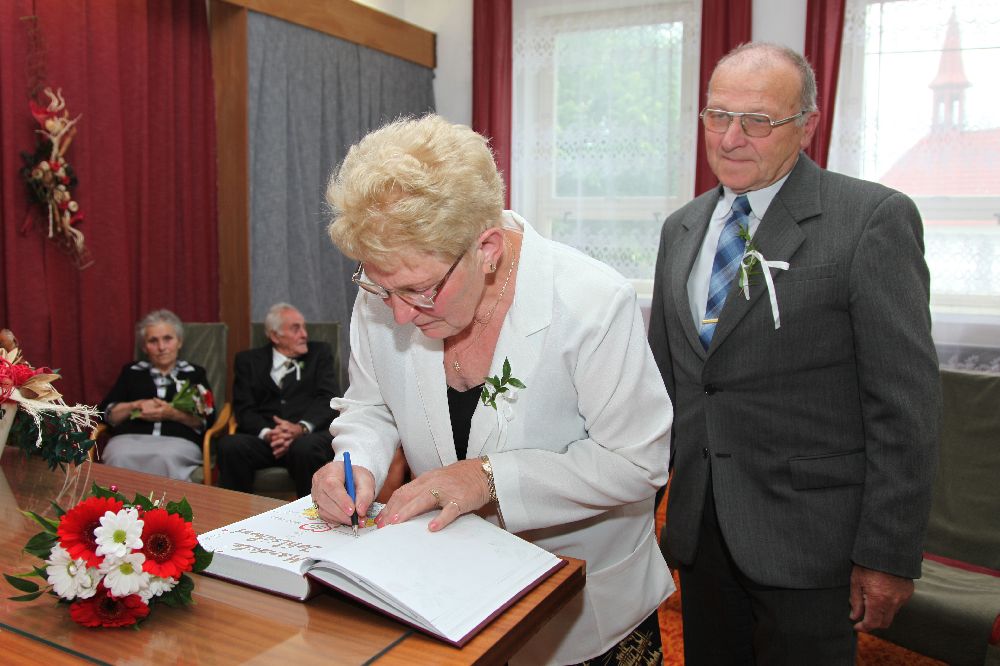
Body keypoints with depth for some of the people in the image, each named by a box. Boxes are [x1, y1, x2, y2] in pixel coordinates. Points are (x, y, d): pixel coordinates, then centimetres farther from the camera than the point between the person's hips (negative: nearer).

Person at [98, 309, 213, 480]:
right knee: (119, 457, -34)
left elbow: (207, 420, 6)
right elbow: (105, 412, 14)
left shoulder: (195, 373, 18)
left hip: (179, 440, -2)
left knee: (165, 459, -37)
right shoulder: (131, 371, 24)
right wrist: (136, 406, -3)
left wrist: (173, 414, -9)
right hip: (130, 437, 2)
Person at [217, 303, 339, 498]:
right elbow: (244, 409, 6)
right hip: (264, 438, 1)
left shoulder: (320, 353, 17)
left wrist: (301, 428, -16)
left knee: (305, 448, -35)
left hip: (309, 435, -1)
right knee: (230, 446, -29)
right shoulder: (248, 360, 17)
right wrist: (267, 433, -16)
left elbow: (329, 399, 4)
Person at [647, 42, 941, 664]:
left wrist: (888, 554, -13)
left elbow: (905, 403, -12)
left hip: (804, 538, -5)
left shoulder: (874, 218, -10)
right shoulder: (681, 228, 9)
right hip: (698, 524, 6)